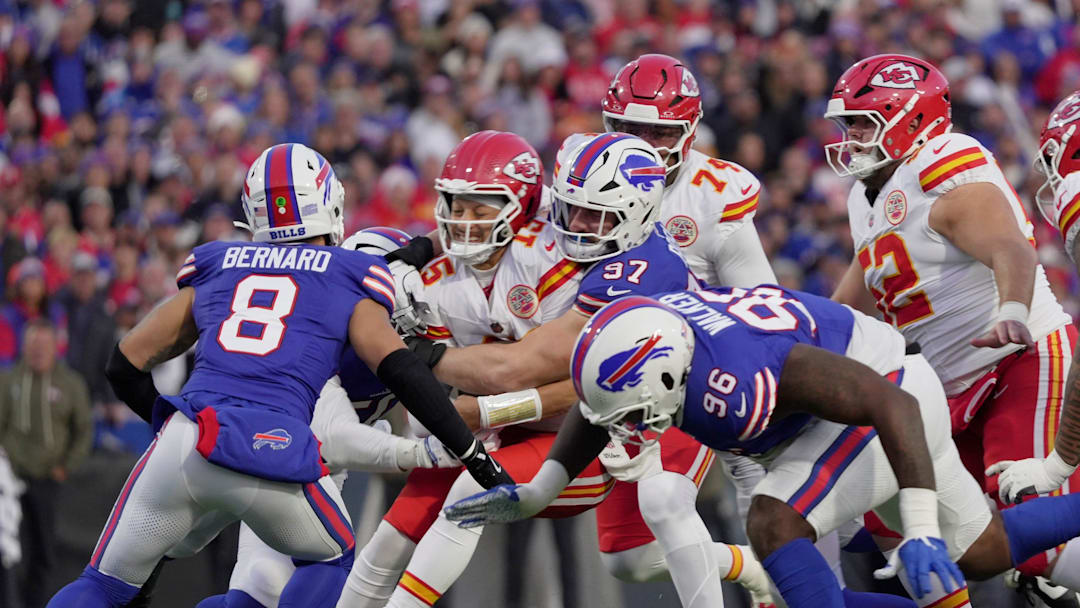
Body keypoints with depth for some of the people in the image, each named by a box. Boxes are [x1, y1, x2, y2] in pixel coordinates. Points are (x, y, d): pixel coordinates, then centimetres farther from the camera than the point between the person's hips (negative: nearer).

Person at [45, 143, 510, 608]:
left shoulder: (214, 271, 24)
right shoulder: (349, 282, 16)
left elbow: (125, 364, 25)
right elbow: (398, 369, 2)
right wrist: (472, 453, 4)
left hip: (186, 442, 2)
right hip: (274, 457, -2)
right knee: (330, 560, 28)